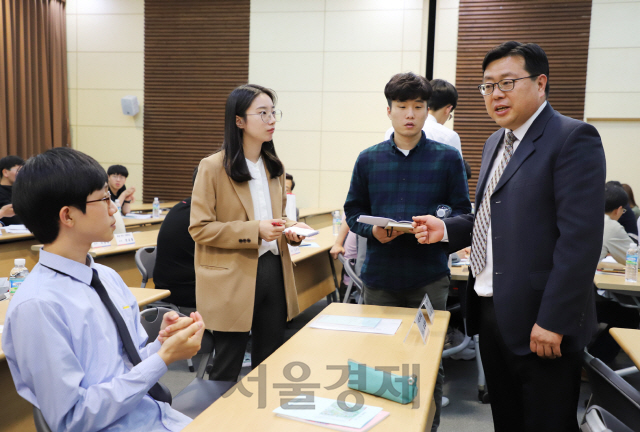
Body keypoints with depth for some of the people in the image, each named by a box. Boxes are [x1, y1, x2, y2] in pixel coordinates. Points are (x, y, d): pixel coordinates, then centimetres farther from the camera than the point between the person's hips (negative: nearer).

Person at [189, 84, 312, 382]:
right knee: (228, 367, 7)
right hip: (231, 279, -6)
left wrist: (290, 228, 0)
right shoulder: (213, 168, -8)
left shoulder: (274, 167, 12)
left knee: (270, 363, 15)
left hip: (273, 271, 6)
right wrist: (254, 231, -23)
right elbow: (199, 228, -12)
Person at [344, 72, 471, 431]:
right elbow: (354, 213, 8)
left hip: (429, 278, -1)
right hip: (380, 276, 2)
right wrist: (373, 230, -12)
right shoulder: (369, 159, 6)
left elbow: (464, 215, 2)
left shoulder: (448, 158, 1)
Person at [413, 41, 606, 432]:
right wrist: (445, 229, 3)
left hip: (540, 322, -7)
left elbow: (581, 237, -19)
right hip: (490, 310, 8)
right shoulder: (496, 143, 14)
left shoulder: (573, 138, -13)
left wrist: (553, 321, -21)